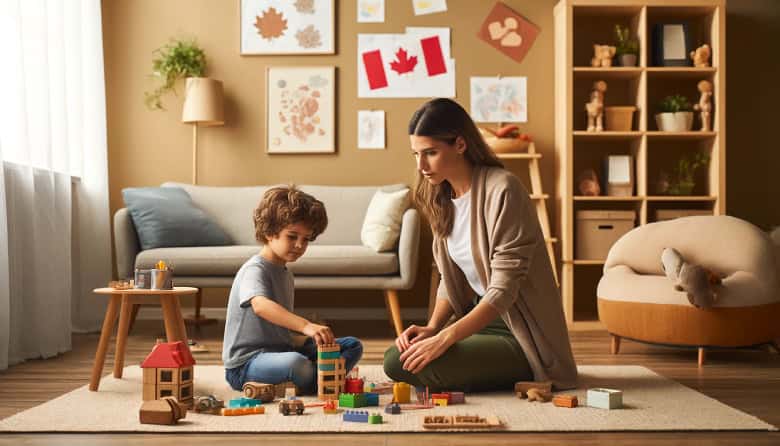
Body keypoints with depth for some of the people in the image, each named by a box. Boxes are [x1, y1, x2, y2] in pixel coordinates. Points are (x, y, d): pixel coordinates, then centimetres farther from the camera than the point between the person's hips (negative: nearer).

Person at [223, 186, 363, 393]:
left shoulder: (285, 273, 17)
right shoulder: (255, 269, -13)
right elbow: (260, 305, -35)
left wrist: (316, 335, 11)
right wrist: (305, 325, -46)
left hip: (280, 351, 9)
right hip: (246, 363, -9)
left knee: (353, 346, 3)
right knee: (297, 363, -39)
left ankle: (314, 379, -18)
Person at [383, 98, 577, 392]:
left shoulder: (502, 190, -20)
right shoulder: (441, 199, 6)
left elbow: (504, 290, -23)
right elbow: (450, 279, 9)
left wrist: (445, 338, -27)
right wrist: (431, 328, -8)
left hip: (522, 333, -8)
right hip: (481, 315, 9)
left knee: (420, 366, -23)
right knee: (396, 359, -4)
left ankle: (522, 376, 0)